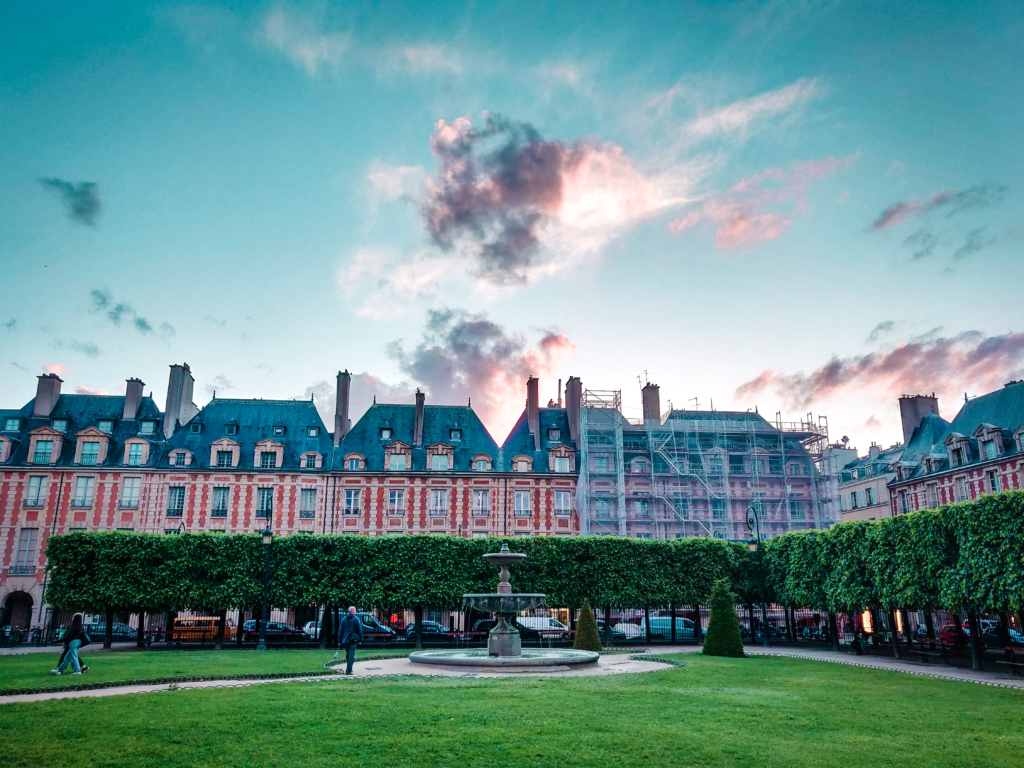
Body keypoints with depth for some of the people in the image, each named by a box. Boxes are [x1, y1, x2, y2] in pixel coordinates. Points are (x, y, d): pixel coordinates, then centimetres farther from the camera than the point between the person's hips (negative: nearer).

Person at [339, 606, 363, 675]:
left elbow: (341, 630, 9)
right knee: (351, 655, -4)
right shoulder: (356, 619, -5)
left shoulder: (344, 619, 8)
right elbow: (360, 630, -4)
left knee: (348, 654, 18)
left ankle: (349, 668, 25)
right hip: (353, 640, -5)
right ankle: (348, 670, -11)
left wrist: (340, 640, 12)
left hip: (345, 640, 5)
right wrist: (360, 640, 3)